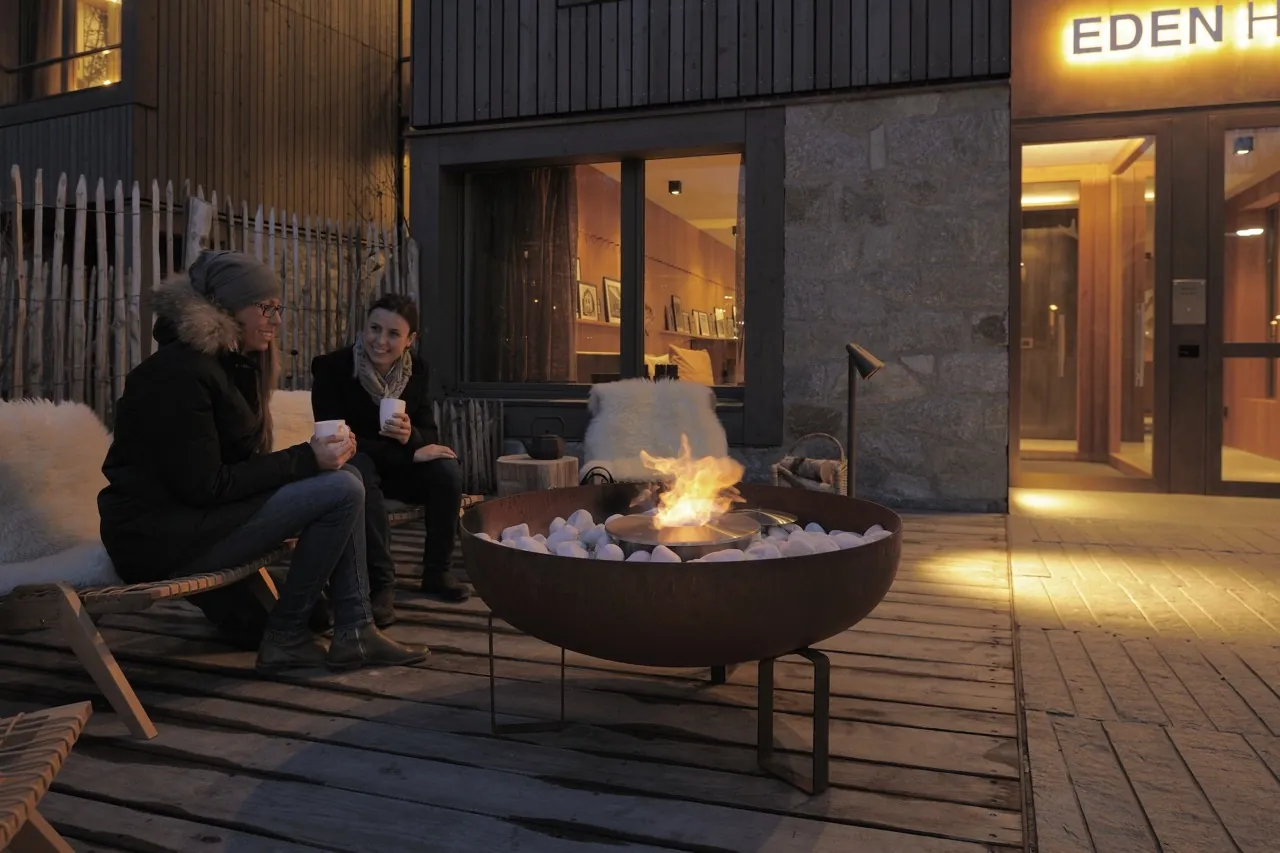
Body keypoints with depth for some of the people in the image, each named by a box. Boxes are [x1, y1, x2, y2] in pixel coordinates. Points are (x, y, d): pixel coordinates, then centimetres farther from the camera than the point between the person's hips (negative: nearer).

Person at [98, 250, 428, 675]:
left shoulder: (234, 362, 12)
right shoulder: (180, 370, -17)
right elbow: (205, 486, -21)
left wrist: (312, 456, -5)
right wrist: (306, 459, -18)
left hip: (193, 515, 10)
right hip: (161, 536, -10)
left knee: (344, 476, 3)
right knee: (341, 492, -17)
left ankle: (354, 630, 0)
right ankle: (284, 637, -4)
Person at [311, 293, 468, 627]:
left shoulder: (416, 370, -6)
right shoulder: (332, 368, -20)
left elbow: (430, 434, -5)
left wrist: (411, 436, -33)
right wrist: (411, 453, -29)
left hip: (395, 464, 4)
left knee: (447, 470, -23)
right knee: (360, 469, -38)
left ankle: (437, 572, -6)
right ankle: (381, 583, -31)